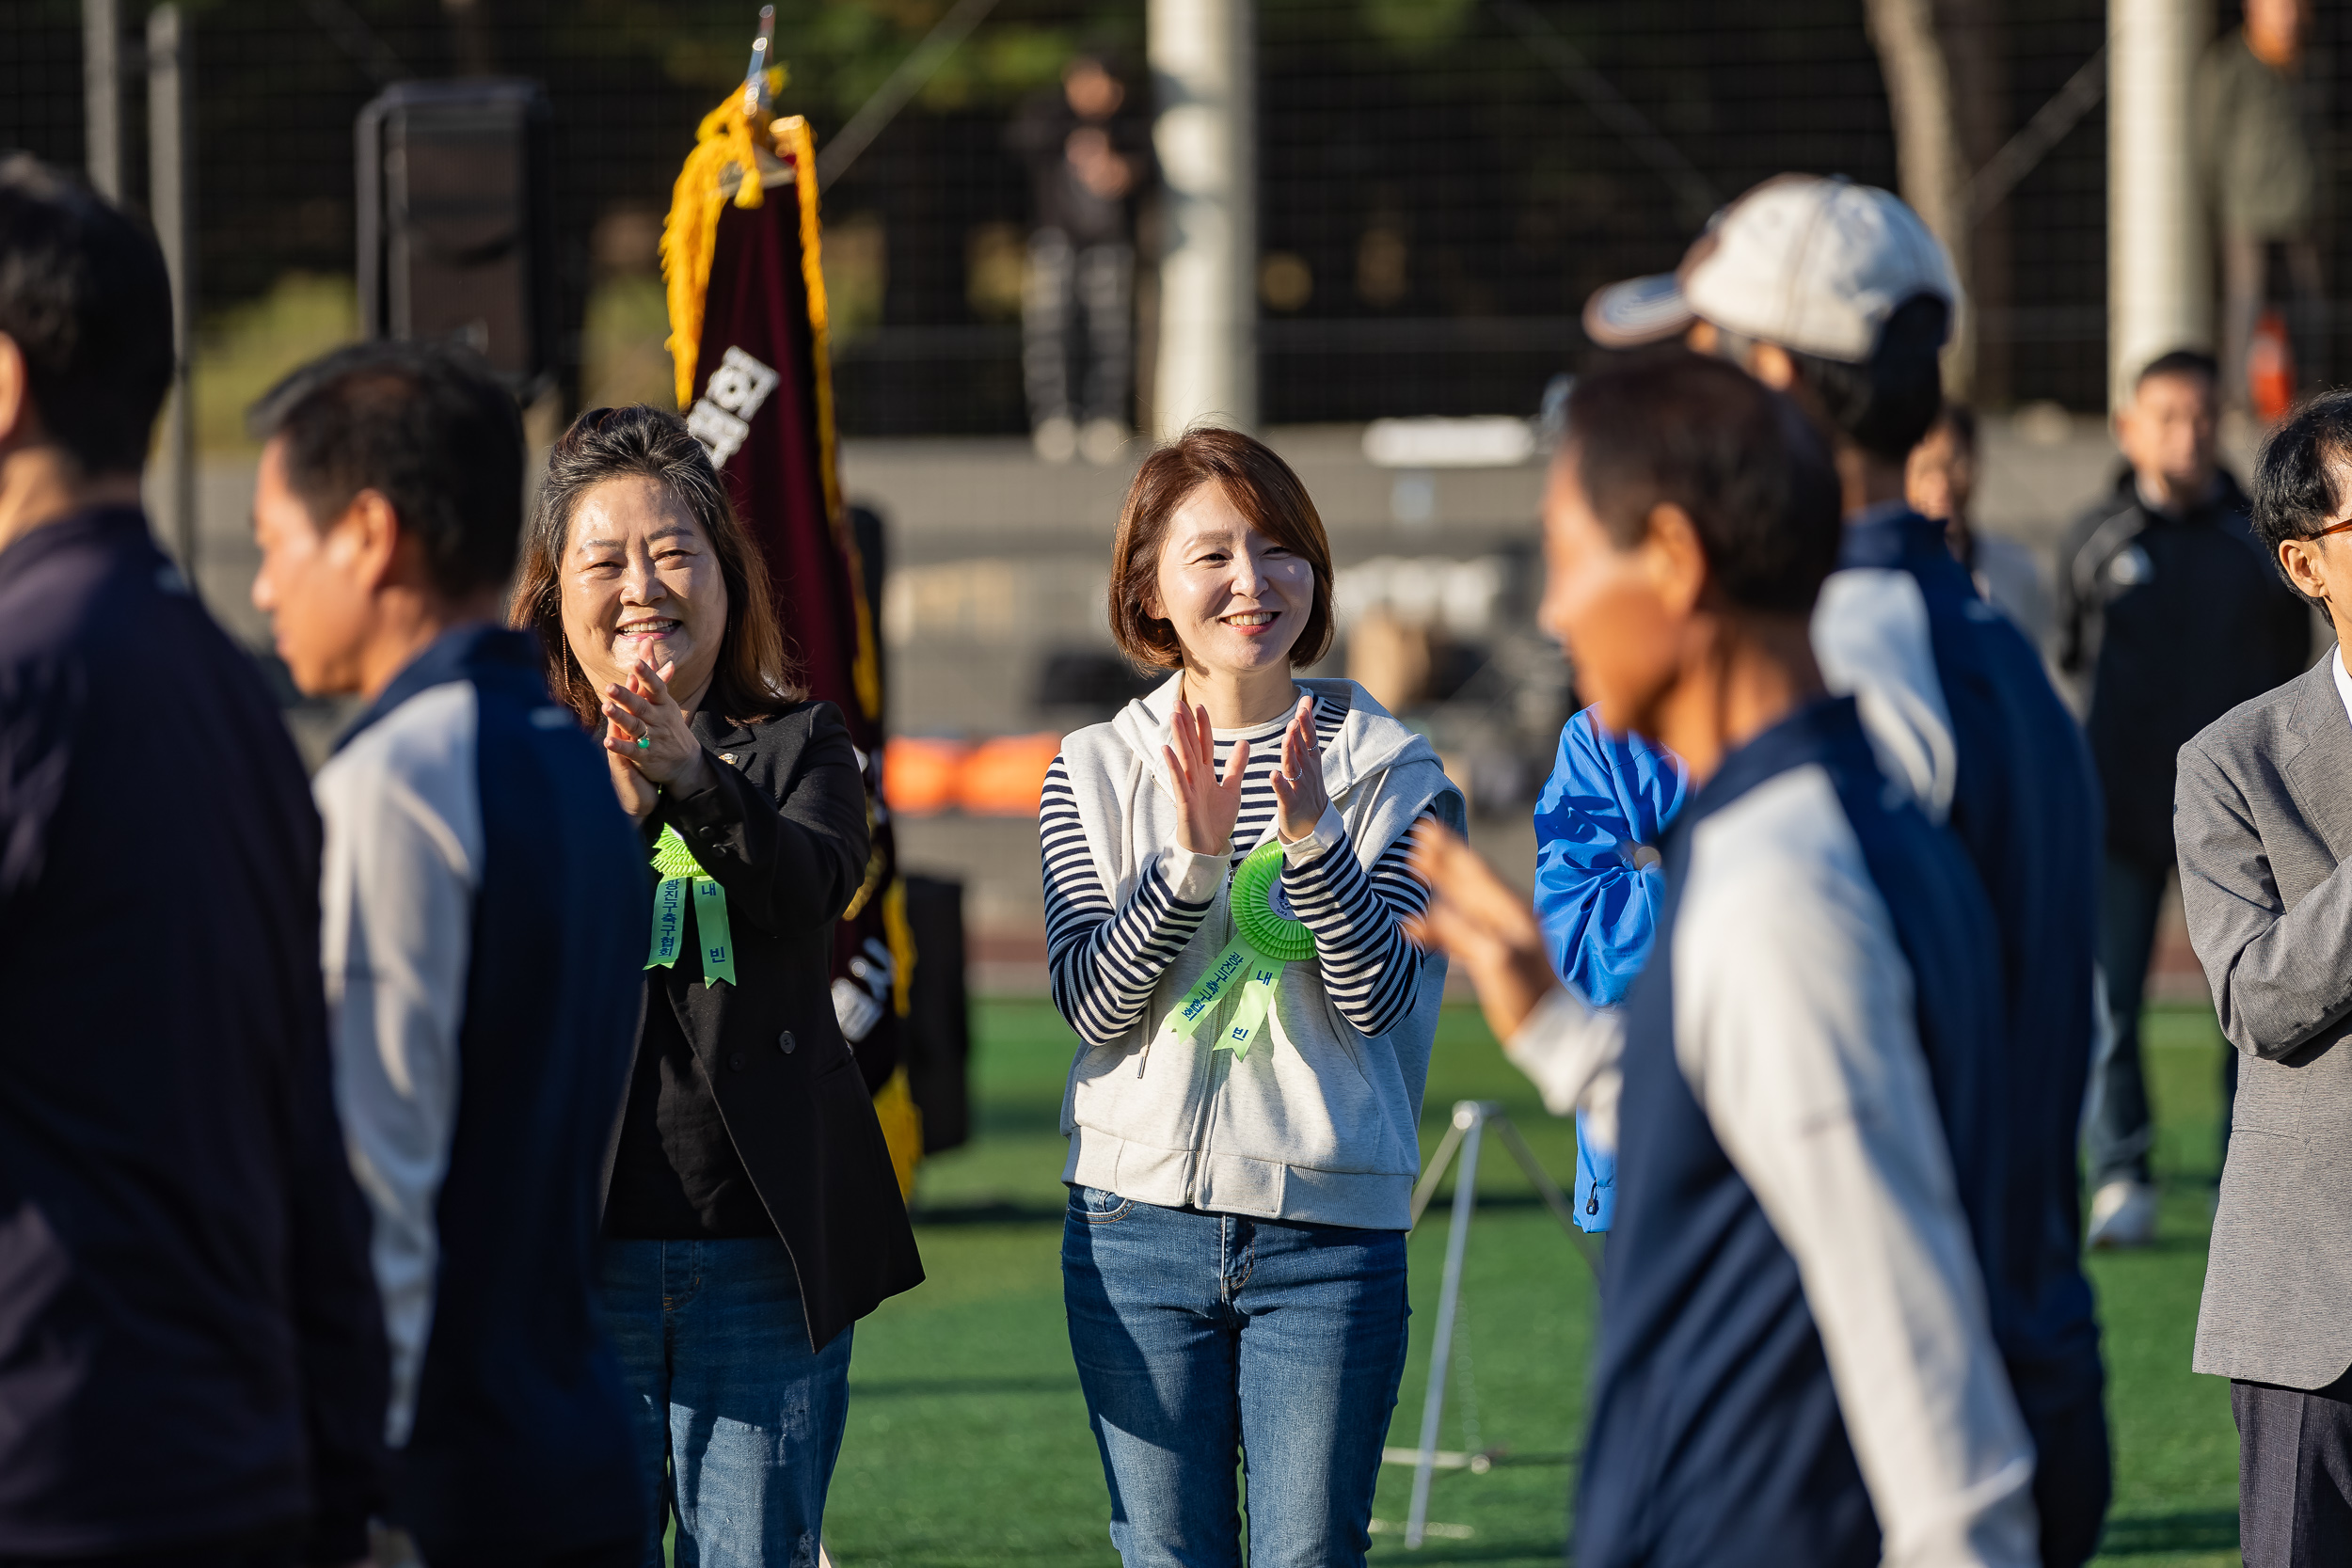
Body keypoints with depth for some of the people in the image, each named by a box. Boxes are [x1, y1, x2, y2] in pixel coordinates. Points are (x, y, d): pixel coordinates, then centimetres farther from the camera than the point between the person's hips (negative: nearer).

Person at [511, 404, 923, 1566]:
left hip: (764, 1251, 1)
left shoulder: (796, 745, 8)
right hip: (577, 1250, -1)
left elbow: (813, 884, -13)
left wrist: (693, 780, -33)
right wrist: (606, 810, -30)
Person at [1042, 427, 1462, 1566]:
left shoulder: (1389, 768, 2)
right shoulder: (1098, 770, 5)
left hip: (1329, 1226, -1)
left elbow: (1382, 997, -7)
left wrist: (1312, 838, -21)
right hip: (1139, 1218, 1)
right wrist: (1190, 862, -19)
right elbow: (1090, 1001, -5)